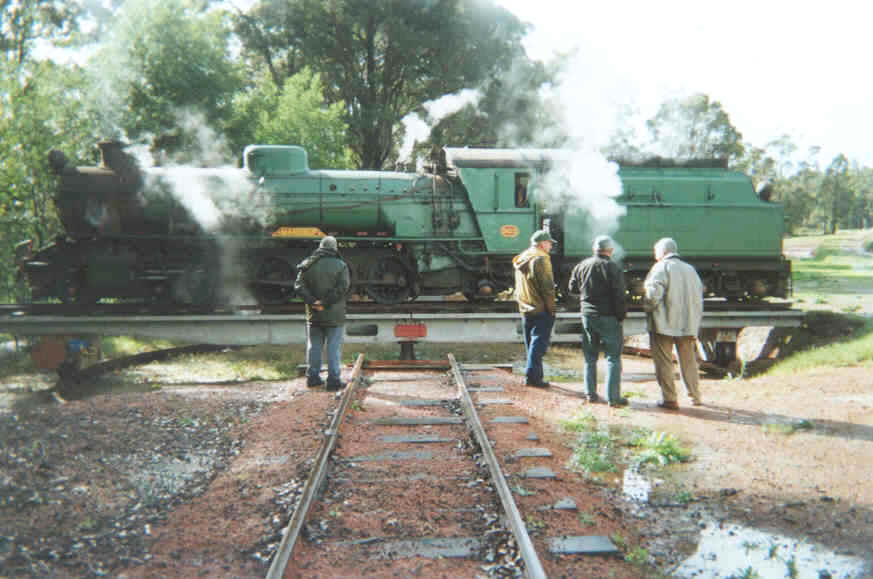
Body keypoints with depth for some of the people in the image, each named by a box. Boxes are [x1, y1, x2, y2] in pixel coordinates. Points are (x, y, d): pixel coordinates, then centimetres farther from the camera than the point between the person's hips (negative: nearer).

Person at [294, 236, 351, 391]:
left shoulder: (308, 265, 4)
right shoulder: (340, 265, -6)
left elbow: (299, 286, -5)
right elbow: (342, 287, -17)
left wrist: (313, 301, -11)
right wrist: (326, 302, -16)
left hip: (314, 314, 4)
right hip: (334, 315, -3)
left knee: (314, 346, 14)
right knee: (334, 348, 1)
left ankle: (312, 377, 20)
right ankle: (333, 380, 1)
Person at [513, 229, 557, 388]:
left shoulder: (521, 259, 13)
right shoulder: (540, 259, -14)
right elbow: (547, 287, -17)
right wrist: (551, 309, -11)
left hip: (525, 310, 8)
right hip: (541, 309, -8)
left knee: (531, 344, 14)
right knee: (539, 343, -5)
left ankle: (534, 376, 19)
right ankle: (532, 376, -7)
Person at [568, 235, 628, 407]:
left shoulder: (581, 266, 4)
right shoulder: (613, 268, -11)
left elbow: (572, 288, 15)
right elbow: (619, 296, -14)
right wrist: (621, 316, -4)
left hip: (587, 315, 5)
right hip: (608, 317, -5)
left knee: (590, 357, 15)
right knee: (613, 357, 2)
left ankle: (591, 394, 18)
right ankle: (613, 397, 0)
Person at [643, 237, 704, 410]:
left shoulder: (661, 268, -8)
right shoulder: (690, 269, 13)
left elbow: (653, 293, -22)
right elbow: (699, 294, 13)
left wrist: (647, 306, -3)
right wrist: (694, 322, 17)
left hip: (664, 324, -6)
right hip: (687, 324, 6)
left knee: (664, 362, 1)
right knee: (689, 361, 18)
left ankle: (669, 399, 1)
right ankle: (695, 397, 26)